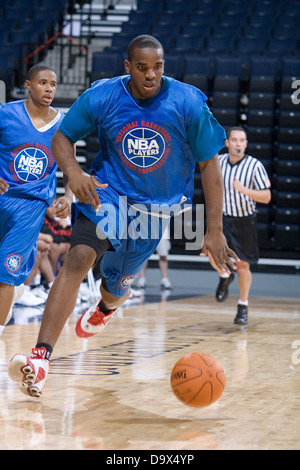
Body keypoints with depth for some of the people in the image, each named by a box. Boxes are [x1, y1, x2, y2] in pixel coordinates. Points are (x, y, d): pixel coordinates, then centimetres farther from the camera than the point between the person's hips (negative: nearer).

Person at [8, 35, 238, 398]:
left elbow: (209, 164, -9)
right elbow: (62, 137, -2)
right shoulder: (101, 96, -14)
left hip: (155, 208, 1)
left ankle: (105, 307, 56)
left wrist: (214, 231, -13)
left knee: (118, 287, 14)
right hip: (106, 192, -1)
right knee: (78, 259, -26)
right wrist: (73, 173, -25)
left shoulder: (189, 103, -17)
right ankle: (40, 358, -35)